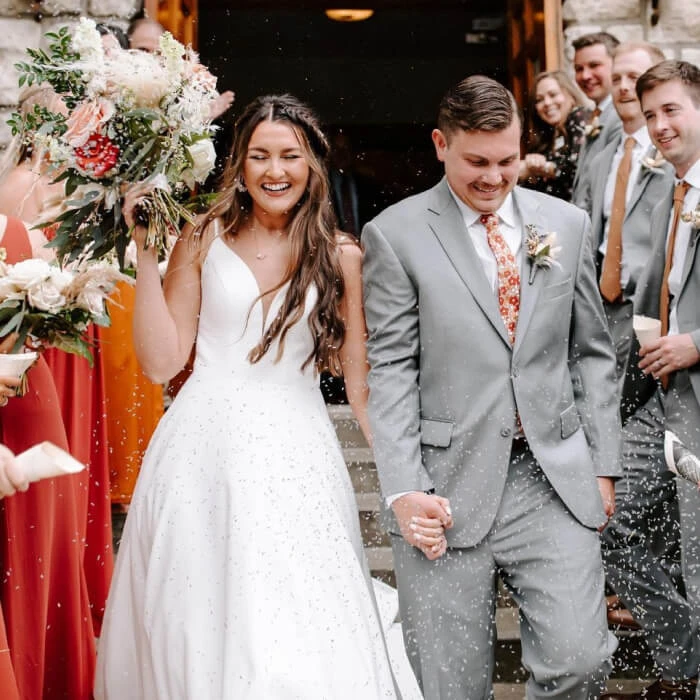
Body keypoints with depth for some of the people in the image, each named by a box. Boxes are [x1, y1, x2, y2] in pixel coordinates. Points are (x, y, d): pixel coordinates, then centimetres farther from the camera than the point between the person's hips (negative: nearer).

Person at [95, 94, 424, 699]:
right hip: (204, 451, 1)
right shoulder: (204, 239, 4)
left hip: (294, 459, 0)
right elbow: (162, 361, -1)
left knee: (300, 640, -2)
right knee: (195, 625, 7)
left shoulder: (341, 257, 3)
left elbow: (361, 382, 5)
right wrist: (146, 252, -5)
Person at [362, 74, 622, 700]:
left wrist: (604, 464, 9)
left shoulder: (567, 224, 10)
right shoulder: (395, 235, -1)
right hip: (449, 485, -2)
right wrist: (404, 489, -11)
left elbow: (591, 353, 14)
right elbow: (390, 370, -4)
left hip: (557, 479, 3)